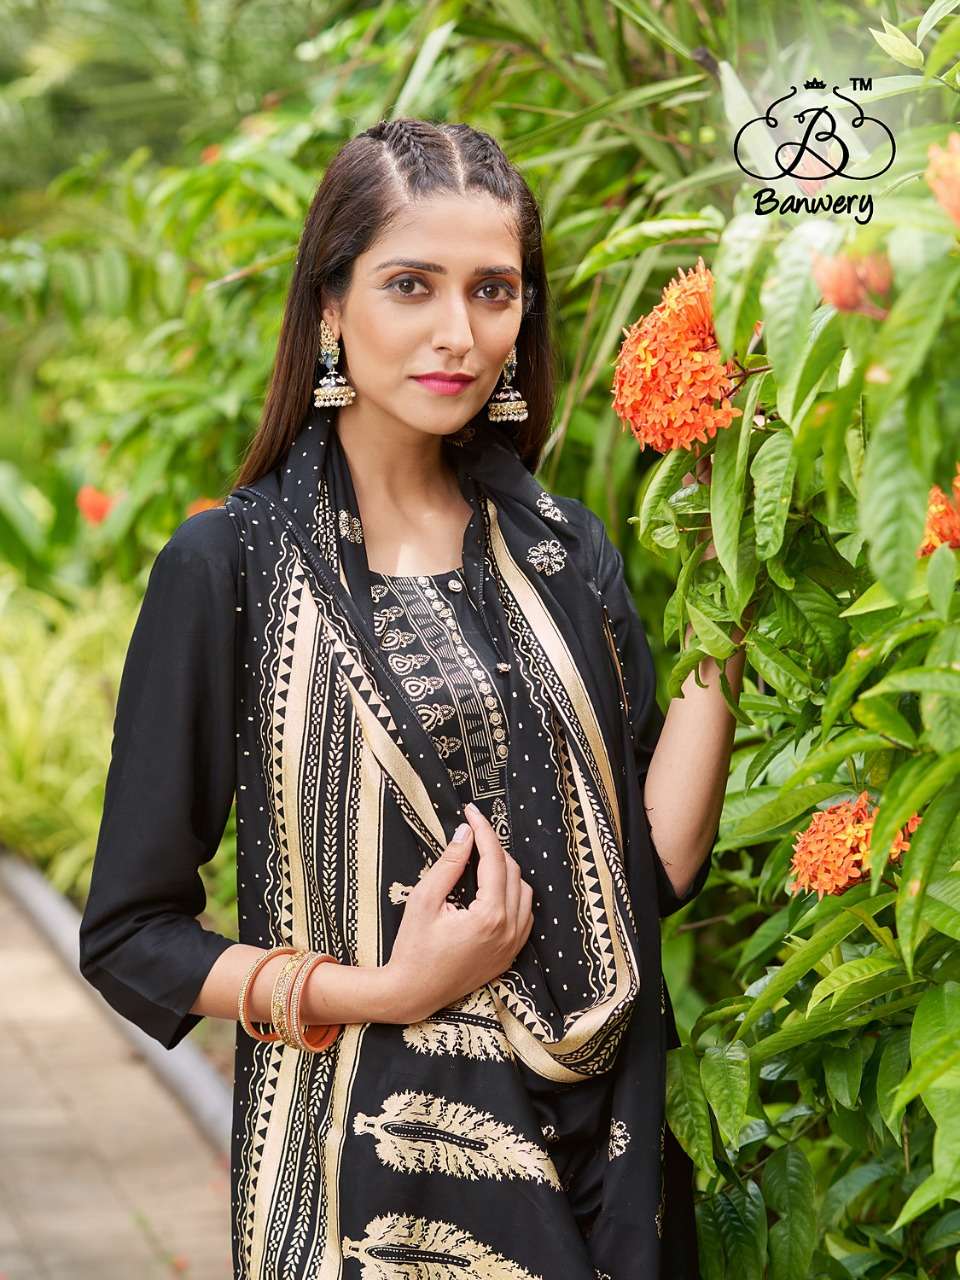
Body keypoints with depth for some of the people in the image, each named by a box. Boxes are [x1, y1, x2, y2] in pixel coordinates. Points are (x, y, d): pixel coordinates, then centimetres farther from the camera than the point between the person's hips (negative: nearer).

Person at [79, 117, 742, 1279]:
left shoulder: (565, 550, 4)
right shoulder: (233, 564, -9)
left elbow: (656, 870, -3)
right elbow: (131, 933, -7)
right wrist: (380, 991, -17)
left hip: (597, 1144, 4)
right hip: (362, 1159, -4)